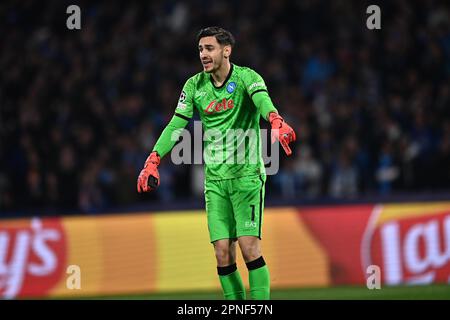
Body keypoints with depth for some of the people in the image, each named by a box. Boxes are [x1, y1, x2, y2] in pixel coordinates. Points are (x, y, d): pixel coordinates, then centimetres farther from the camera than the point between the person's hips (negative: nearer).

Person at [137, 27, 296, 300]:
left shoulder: (246, 77, -7)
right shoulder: (195, 86, 7)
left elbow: (262, 99, -28)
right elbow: (176, 125, 6)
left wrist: (276, 122, -49)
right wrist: (153, 161, -5)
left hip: (247, 173, -4)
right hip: (215, 178, 4)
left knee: (249, 247, -14)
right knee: (223, 254, -2)